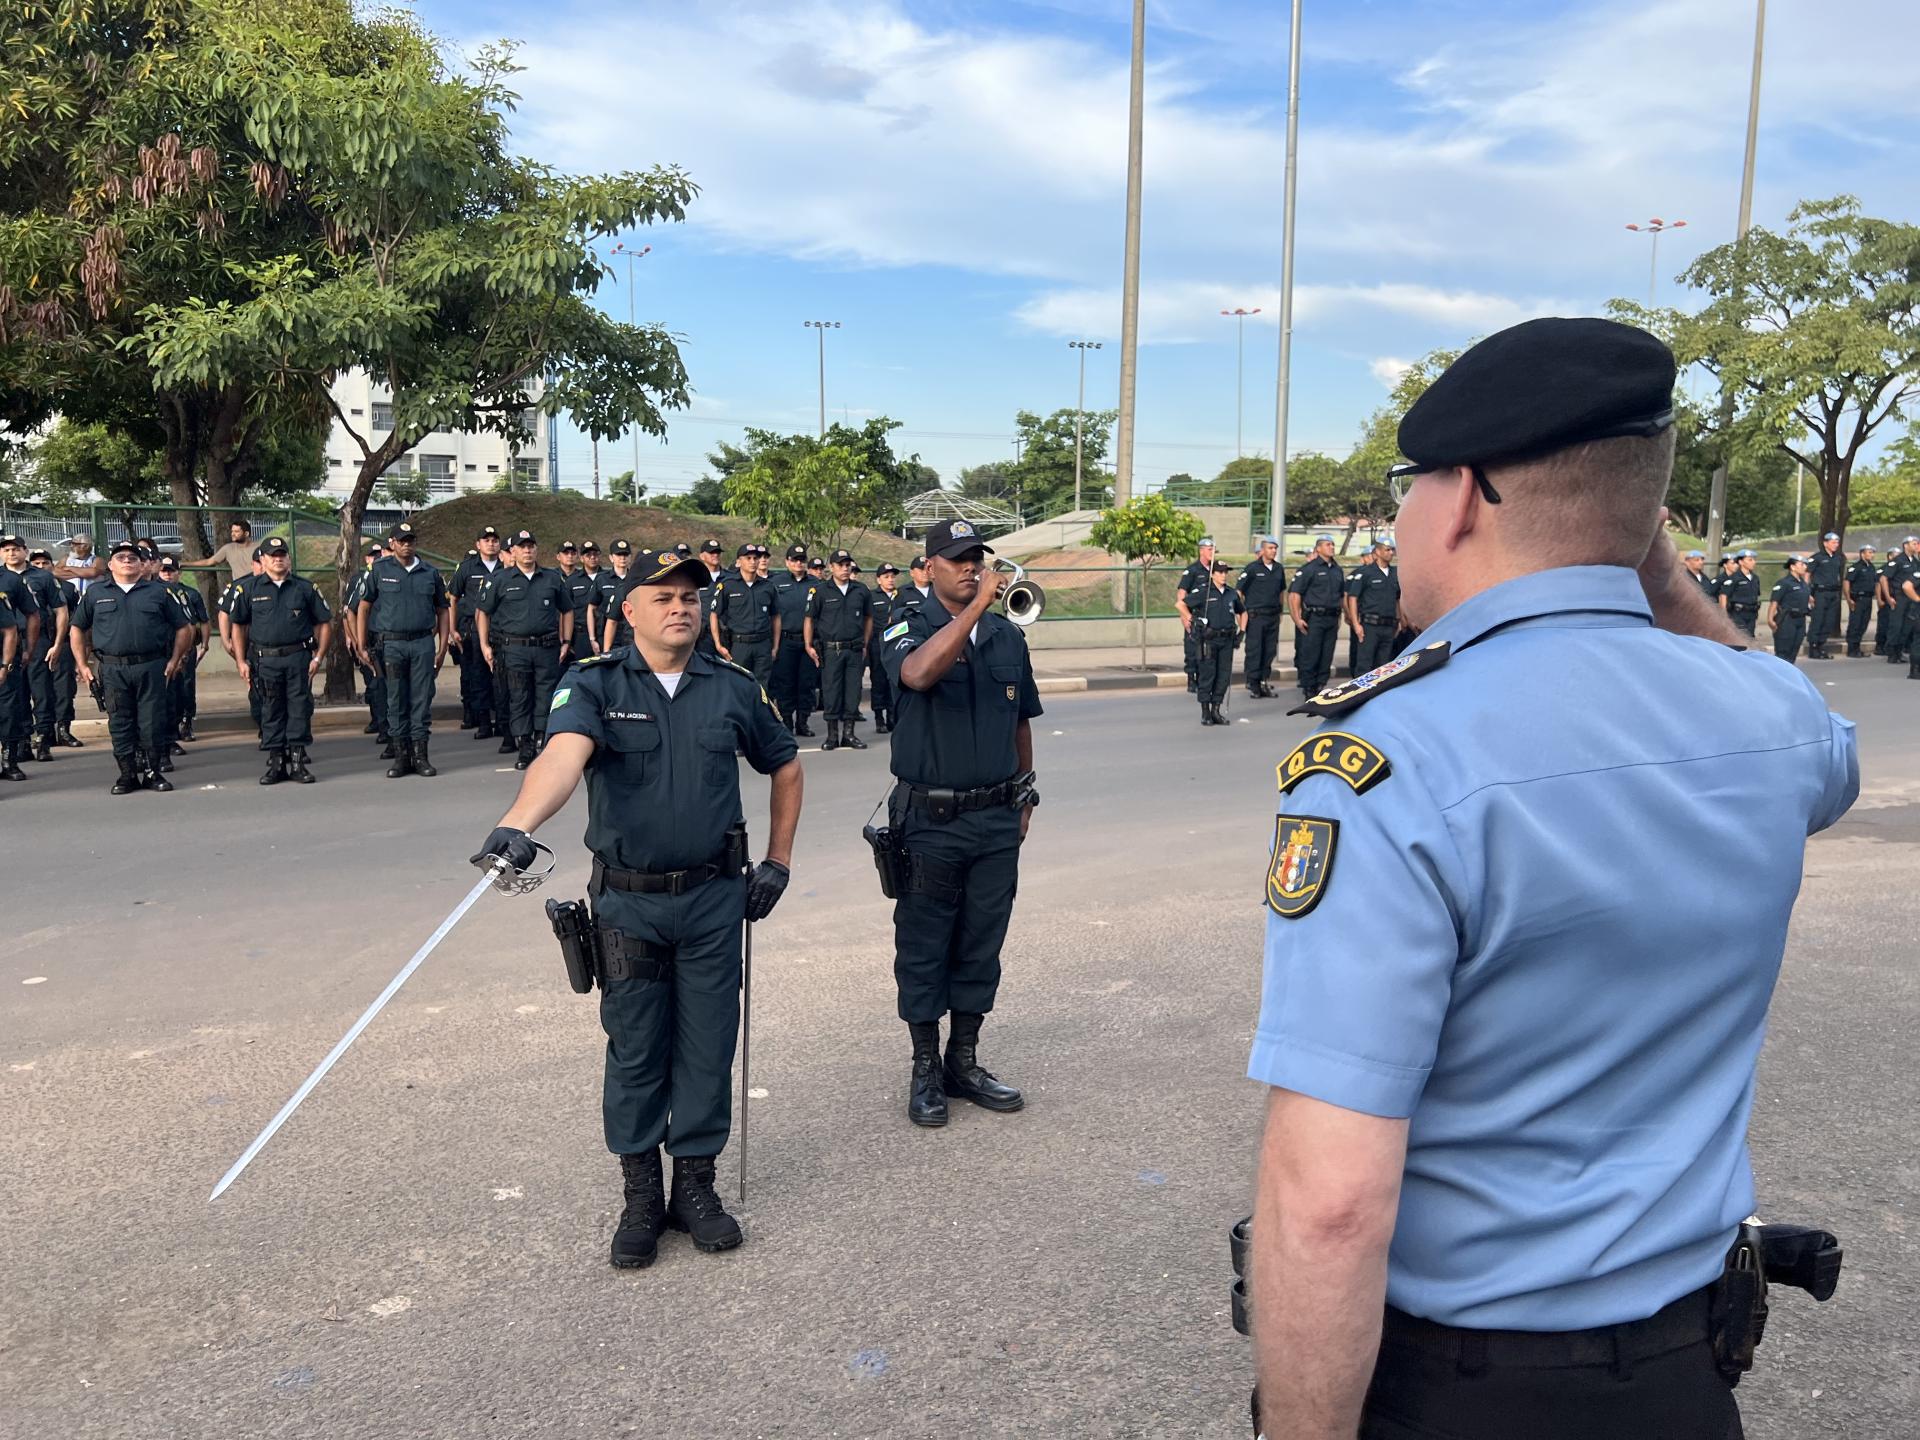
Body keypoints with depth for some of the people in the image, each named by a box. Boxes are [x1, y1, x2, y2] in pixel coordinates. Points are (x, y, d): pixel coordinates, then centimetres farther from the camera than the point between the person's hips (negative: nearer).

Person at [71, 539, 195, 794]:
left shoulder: (158, 592, 10)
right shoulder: (95, 593, 12)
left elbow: (184, 628, 11)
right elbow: (78, 629, 17)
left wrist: (174, 662, 4)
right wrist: (82, 664, 9)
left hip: (151, 668, -1)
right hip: (112, 670, 1)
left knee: (152, 722, 0)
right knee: (119, 723, 3)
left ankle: (152, 772, 10)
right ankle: (127, 774, 11)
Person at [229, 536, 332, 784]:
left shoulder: (305, 588, 6)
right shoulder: (250, 590, 8)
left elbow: (325, 623, 7)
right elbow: (238, 626, 12)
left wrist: (318, 656, -3)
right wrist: (242, 661, 4)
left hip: (299, 656, 0)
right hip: (265, 659, 1)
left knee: (300, 708, 0)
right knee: (271, 711, 5)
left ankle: (298, 761, 7)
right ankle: (275, 763, 11)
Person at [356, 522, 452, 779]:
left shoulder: (430, 573, 9)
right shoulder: (379, 570, 4)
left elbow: (443, 611, 13)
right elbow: (364, 606, 7)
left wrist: (443, 648, 6)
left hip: (423, 643, 1)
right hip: (391, 644, -1)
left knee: (422, 700, 2)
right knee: (396, 702, 3)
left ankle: (420, 754, 9)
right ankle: (401, 755, 10)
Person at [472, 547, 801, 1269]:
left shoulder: (734, 687, 3)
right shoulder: (593, 684, -6)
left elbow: (785, 766, 16)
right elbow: (562, 756, -26)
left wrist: (778, 861, 12)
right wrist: (517, 823, -45)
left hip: (715, 896, 2)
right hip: (627, 900, -1)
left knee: (706, 1047, 8)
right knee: (634, 1051, 8)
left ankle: (696, 1183, 25)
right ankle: (640, 1194, 23)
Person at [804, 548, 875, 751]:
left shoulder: (861, 591, 7)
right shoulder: (820, 592, 0)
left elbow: (868, 618, 14)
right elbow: (809, 619, 3)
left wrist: (865, 645, 10)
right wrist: (809, 646, -3)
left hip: (855, 650, 2)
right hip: (830, 649, -2)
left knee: (853, 691, 5)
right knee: (830, 691, 1)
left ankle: (849, 733, 14)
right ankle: (832, 735, 9)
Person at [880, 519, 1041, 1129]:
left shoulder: (1008, 635, 8)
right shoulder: (908, 629, -6)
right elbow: (918, 674, -30)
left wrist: (1024, 793, 16)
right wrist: (976, 606, -32)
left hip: (997, 819, 4)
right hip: (930, 820, -4)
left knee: (981, 947, 12)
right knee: (924, 948, 6)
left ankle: (964, 1062, 26)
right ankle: (926, 1071, 19)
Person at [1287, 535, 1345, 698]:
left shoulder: (1337, 569, 15)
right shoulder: (1309, 568, -5)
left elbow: (1342, 595, 23)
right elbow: (1294, 594, -11)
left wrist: (1339, 617, 17)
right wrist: (1297, 619, -16)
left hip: (1332, 619, 6)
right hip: (1313, 618, -6)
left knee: (1326, 657, 8)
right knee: (1309, 655, -4)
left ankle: (1320, 687, 17)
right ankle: (1308, 689, 4)